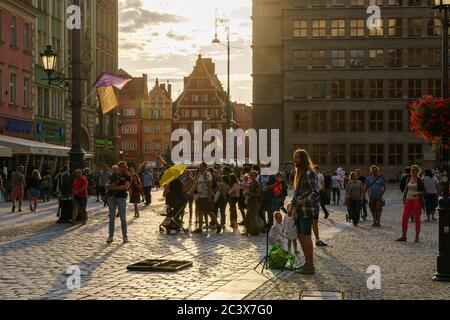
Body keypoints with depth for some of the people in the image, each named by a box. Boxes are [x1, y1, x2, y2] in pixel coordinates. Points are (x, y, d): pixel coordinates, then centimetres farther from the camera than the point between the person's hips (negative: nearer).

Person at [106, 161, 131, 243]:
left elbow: (126, 187, -16)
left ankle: (125, 236, 7)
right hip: (112, 197, 3)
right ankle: (111, 236, 9)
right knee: (112, 217, 5)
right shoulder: (113, 176, 12)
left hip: (121, 197, -3)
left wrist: (115, 187, -12)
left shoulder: (127, 177, 0)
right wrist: (110, 185, -12)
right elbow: (106, 185, 11)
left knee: (123, 218, -1)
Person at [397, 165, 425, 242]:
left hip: (417, 200, -5)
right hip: (408, 200, 5)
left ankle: (417, 237, 7)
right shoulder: (408, 179, 11)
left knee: (417, 219, 0)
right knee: (404, 218, -1)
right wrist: (404, 198, 8)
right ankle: (403, 236, 6)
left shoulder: (419, 181, -3)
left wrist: (418, 193, -21)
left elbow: (424, 191, -3)